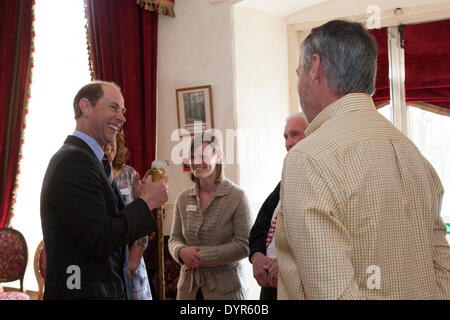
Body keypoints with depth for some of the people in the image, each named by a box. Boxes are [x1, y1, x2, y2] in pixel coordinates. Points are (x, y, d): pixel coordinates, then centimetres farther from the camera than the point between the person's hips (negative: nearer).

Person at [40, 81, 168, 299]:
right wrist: (146, 202, -13)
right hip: (83, 292, -10)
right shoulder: (75, 160, -18)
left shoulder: (79, 157, 12)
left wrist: (140, 196, 3)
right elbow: (99, 243, -23)